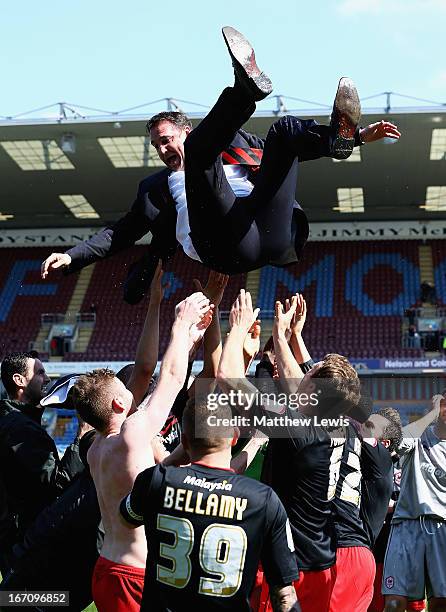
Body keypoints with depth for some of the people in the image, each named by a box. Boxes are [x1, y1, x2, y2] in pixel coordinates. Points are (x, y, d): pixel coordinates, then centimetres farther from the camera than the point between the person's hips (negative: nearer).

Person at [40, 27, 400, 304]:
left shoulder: (235, 145, 32)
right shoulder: (157, 186, 33)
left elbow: (293, 153, 28)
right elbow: (122, 233, 27)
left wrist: (358, 137, 19)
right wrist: (72, 257, 12)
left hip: (274, 233, 2)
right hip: (230, 244, -2)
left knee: (286, 129, 0)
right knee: (199, 152, -12)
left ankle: (340, 134, -32)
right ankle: (247, 88, -40)